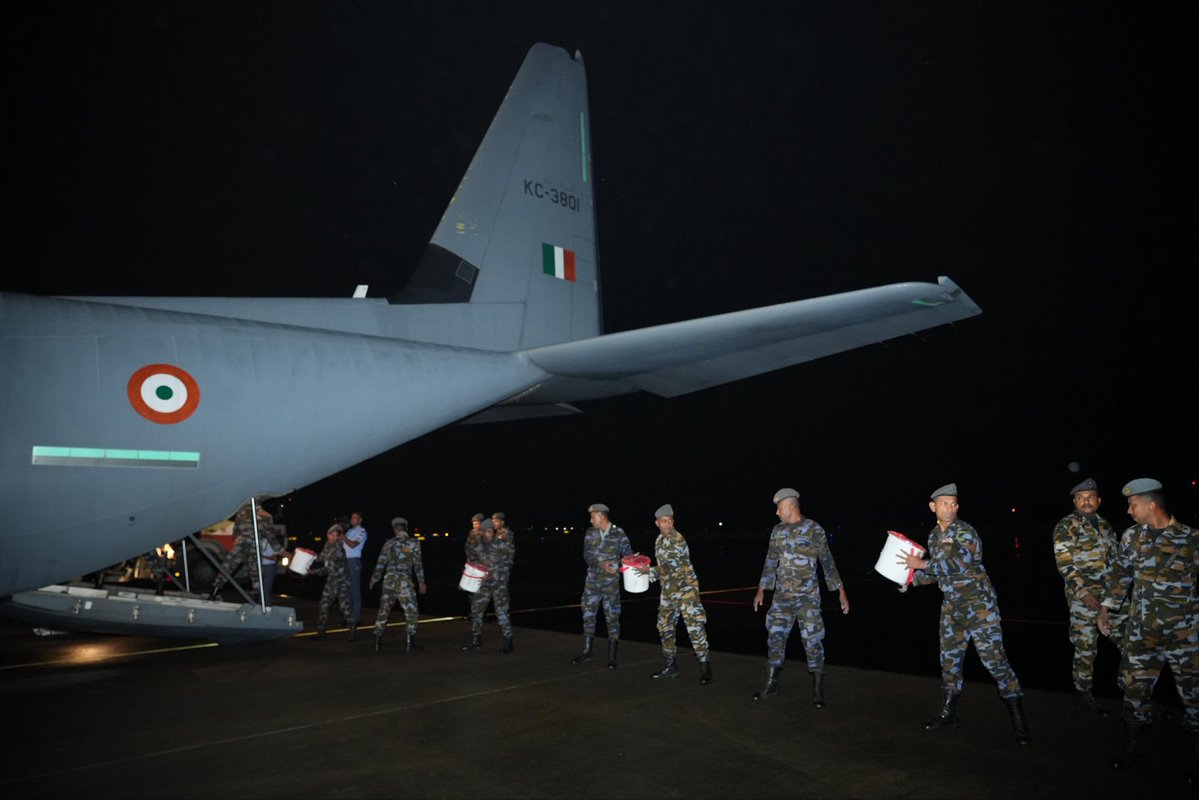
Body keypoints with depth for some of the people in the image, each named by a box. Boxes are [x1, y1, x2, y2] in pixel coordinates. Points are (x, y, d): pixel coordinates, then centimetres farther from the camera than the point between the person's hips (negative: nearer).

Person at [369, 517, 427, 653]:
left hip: (389, 580, 4)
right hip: (404, 581, -4)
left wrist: (374, 579, 23)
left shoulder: (389, 543, 7)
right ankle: (411, 642, 0)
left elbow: (381, 563, 10)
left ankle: (378, 641, 13)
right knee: (411, 611, 4)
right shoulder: (413, 543, -2)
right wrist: (421, 582, 3)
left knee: (383, 610, 12)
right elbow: (418, 564, -4)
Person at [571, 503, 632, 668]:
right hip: (592, 581, 4)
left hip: (611, 582, -4)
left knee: (612, 618, 1)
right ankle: (586, 652, 25)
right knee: (588, 615, 11)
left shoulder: (618, 534, -7)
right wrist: (601, 565, -22)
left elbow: (628, 554, -6)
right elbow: (587, 556, -6)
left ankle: (612, 656, 11)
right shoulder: (590, 533, 2)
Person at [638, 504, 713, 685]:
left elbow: (671, 566, -22)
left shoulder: (678, 539, -16)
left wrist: (650, 571, -17)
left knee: (694, 626, -13)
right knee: (665, 626, 13)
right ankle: (670, 666, 25)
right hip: (668, 589, 9)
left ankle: (705, 667, -7)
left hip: (685, 587, -8)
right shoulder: (659, 540, 10)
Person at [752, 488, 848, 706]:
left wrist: (841, 591, -6)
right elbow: (770, 562, 14)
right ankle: (771, 684, 20)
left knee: (812, 641, -2)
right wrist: (761, 590, 13)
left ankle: (817, 690, 11)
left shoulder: (814, 530, -7)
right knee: (775, 638, 7)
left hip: (808, 596, -5)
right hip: (782, 596, 5)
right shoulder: (777, 531, 8)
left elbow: (827, 562, -4)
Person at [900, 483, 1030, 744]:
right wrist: (912, 579, 10)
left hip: (979, 604, -7)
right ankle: (948, 713, 26)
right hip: (952, 605, 7)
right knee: (949, 659, 13)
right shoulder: (934, 535, 8)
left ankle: (1019, 721, 0)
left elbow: (957, 565, -28)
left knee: (995, 660, -8)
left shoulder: (965, 532, -14)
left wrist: (922, 563, -19)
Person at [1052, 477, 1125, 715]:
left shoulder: (1104, 525, 12)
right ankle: (1083, 695, 11)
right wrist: (1084, 593, -17)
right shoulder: (1066, 527, -6)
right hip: (1083, 596, -6)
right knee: (1086, 646, 0)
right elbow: (1065, 565, -12)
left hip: (1111, 595, 6)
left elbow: (1114, 558, 18)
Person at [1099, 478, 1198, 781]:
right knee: (1135, 690, 11)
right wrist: (1106, 608, 14)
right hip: (1141, 632, 4)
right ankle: (1136, 748, 29)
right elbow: (1121, 573, 13)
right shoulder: (1132, 536, 2)